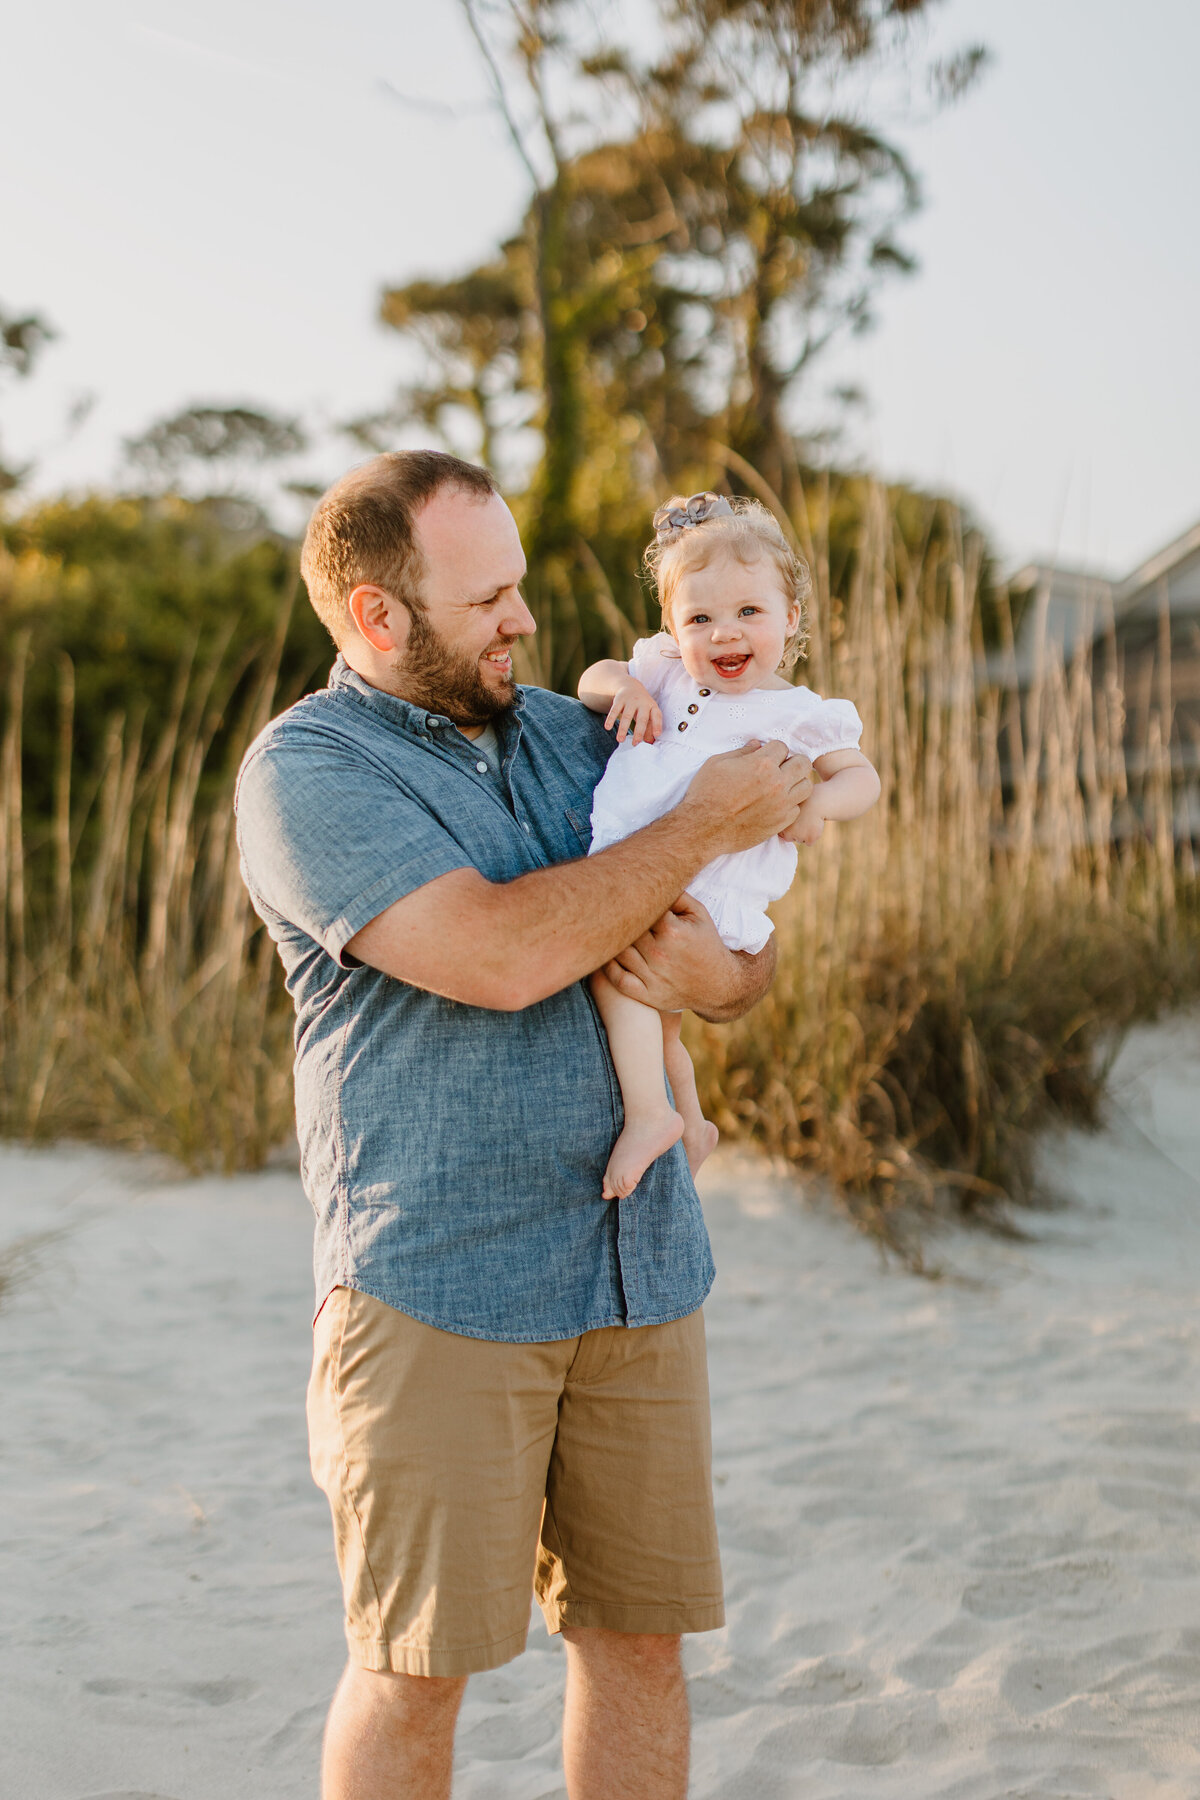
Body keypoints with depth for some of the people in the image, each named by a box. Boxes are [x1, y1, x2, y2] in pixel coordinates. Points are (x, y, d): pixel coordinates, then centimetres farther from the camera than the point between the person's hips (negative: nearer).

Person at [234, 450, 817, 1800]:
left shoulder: (569, 735, 12)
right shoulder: (305, 769, -8)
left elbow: (748, 972, 16)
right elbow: (500, 954, -23)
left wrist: (713, 972, -10)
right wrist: (712, 819, -13)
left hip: (640, 1271, 6)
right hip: (434, 1293, -5)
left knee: (640, 1636, 11)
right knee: (415, 1669, 4)